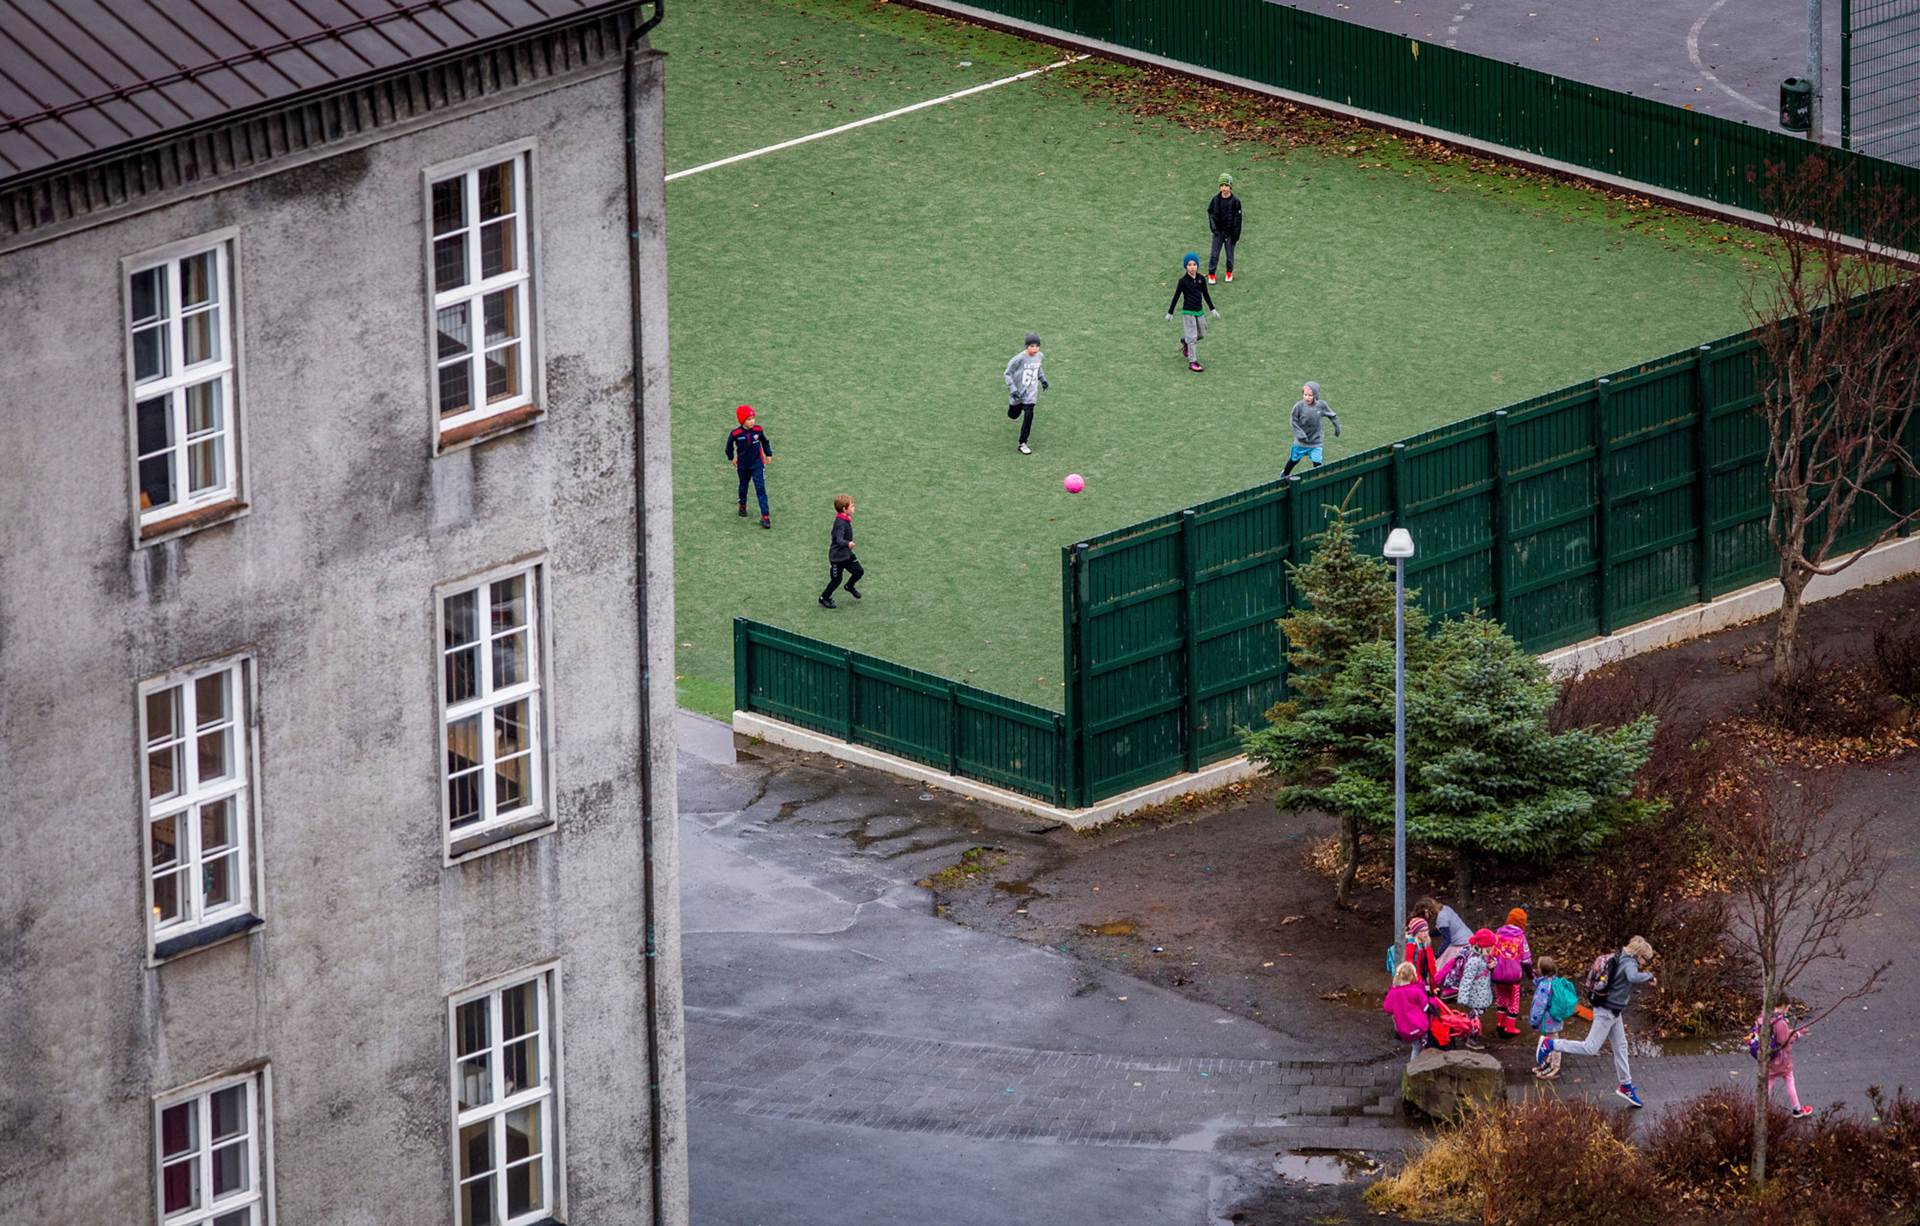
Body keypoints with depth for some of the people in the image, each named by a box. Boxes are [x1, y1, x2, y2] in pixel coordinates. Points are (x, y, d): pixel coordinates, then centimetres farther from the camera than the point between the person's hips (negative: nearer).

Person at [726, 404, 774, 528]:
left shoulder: (757, 430, -12)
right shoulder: (736, 433, -17)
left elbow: (764, 441, 8)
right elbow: (729, 444, 3)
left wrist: (768, 454, 12)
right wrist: (731, 457, 11)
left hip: (757, 463, -1)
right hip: (743, 465, 1)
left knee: (760, 489, -9)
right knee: (743, 486, 22)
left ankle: (765, 516, -11)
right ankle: (742, 505, 50)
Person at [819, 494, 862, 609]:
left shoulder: (846, 521, 3)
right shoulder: (840, 523, -28)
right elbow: (839, 539, -41)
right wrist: (848, 544, -60)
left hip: (846, 554, 9)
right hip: (837, 556, -9)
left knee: (859, 571, 9)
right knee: (836, 579, 4)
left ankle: (850, 587, 37)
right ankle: (824, 598, 24)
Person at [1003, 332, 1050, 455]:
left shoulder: (1040, 356, -8)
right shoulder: (1020, 358, -24)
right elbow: (1008, 373, -16)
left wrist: (1042, 379, 6)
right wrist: (1012, 389, -24)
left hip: (1030, 392, 2)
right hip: (1017, 392, -2)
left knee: (1029, 415, -10)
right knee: (1013, 415, 16)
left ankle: (1023, 443, 0)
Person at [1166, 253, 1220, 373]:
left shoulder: (1201, 279, 1)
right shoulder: (1183, 281, -11)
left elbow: (1206, 295, 13)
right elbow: (1176, 297, -4)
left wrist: (1212, 309, 15)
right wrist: (1170, 313, 0)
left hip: (1199, 311, 5)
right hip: (1188, 312, -5)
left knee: (1201, 335, 15)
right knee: (1192, 337, -6)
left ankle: (1185, 342, 43)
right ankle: (1192, 362, 0)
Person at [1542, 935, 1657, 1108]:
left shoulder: (1620, 960, 10)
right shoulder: (1629, 963, -18)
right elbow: (1633, 977, -40)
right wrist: (1649, 976, -24)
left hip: (1613, 1010, 10)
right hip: (1608, 1011, -10)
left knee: (1620, 1046, 17)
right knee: (1591, 1048, -7)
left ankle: (1626, 1085, 27)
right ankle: (1550, 1044, -2)